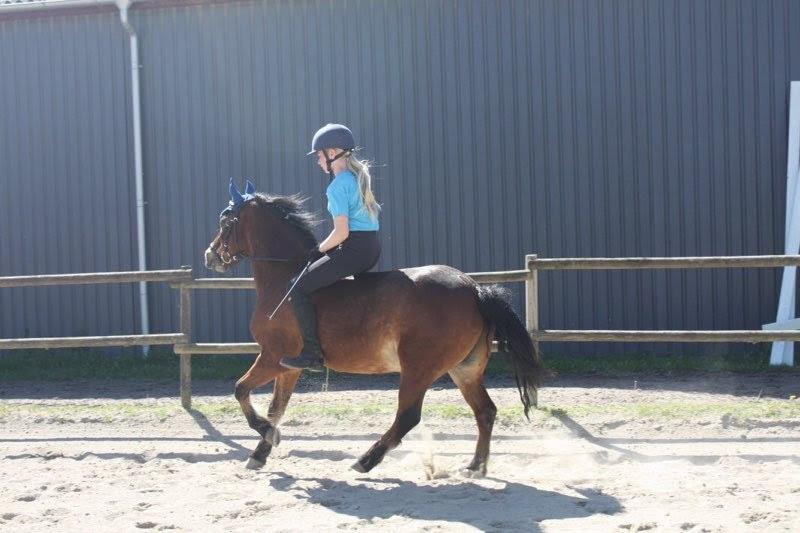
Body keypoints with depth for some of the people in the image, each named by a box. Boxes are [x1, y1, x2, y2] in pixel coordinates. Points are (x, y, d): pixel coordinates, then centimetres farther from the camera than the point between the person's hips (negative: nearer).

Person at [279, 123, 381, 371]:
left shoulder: (338, 186, -13)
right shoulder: (359, 175, 15)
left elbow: (341, 232, -19)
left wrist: (320, 250, -2)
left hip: (354, 248, -10)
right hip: (372, 247, 10)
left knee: (300, 288, -4)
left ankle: (313, 354, -8)